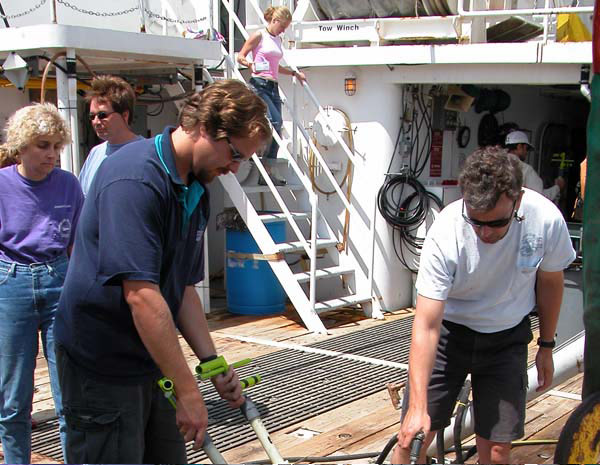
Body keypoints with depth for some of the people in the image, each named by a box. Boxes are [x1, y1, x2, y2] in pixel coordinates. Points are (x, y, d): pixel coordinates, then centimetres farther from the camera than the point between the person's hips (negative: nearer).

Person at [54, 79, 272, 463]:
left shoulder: (196, 193, 8)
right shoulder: (135, 179, -23)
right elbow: (141, 295, -28)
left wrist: (213, 362, 3)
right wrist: (188, 391, -25)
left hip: (154, 362, 9)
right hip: (103, 367, -9)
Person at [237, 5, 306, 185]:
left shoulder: (278, 39, 20)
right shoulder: (259, 36, 0)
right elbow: (240, 56, -1)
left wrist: (294, 73, 31)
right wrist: (251, 64, -21)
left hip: (273, 87, 7)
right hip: (259, 84, -7)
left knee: (276, 128, -1)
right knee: (275, 121, -25)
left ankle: (267, 173, -1)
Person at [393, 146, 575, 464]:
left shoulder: (546, 219, -23)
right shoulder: (446, 234, -30)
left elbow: (549, 282, -1)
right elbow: (427, 326, -29)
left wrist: (546, 346, 11)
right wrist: (418, 405, -36)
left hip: (507, 338, 2)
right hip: (450, 332, -1)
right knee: (412, 438, -4)